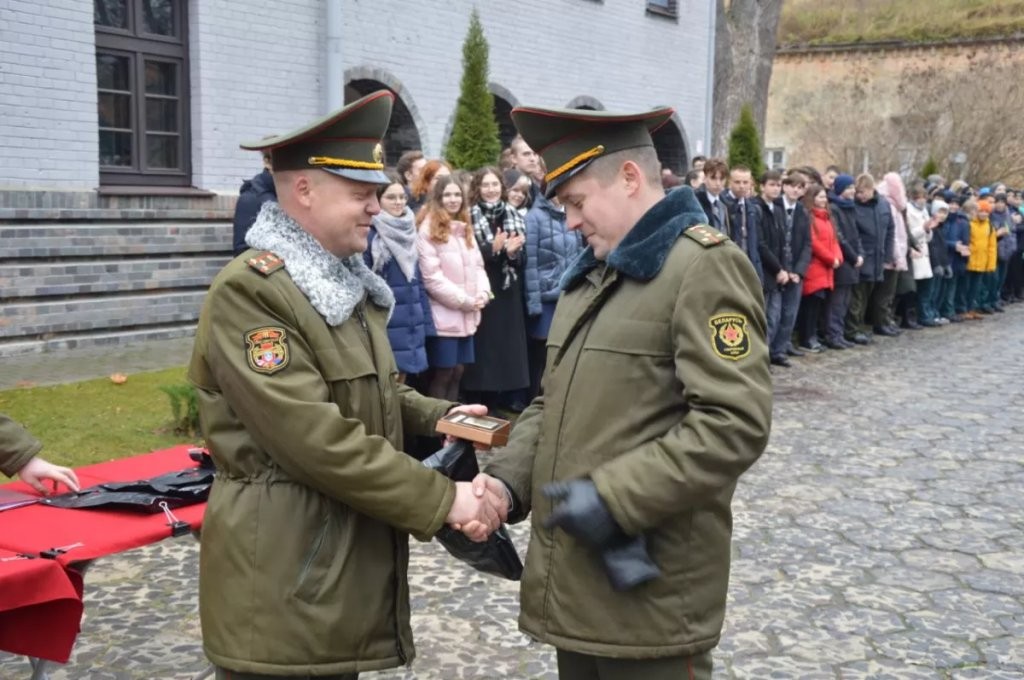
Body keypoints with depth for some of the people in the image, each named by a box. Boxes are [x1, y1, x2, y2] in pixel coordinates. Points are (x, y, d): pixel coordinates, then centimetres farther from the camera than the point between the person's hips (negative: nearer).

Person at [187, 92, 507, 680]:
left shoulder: (347, 281, 13)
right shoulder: (249, 291, -18)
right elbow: (319, 439, -24)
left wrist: (436, 416, 3)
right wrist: (444, 500, -21)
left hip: (347, 569, 9)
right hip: (284, 589, -9)